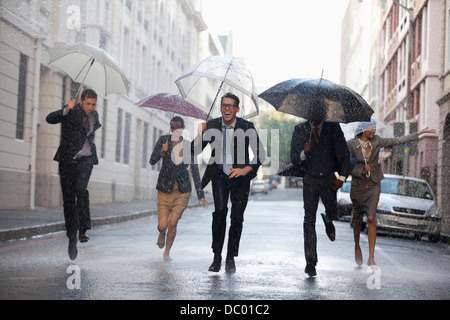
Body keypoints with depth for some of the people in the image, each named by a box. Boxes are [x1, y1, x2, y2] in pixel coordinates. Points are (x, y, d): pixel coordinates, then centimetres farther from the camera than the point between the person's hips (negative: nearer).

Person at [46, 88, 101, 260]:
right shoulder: (71, 112, -6)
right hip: (68, 160, -1)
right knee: (68, 199, 1)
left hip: (85, 158, 2)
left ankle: (83, 230, -23)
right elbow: (50, 119, -23)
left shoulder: (94, 115, 8)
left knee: (81, 189, -26)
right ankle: (72, 239, 12)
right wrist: (66, 110, -35)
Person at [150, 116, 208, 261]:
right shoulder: (163, 140, -4)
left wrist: (200, 195, 1)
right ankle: (161, 234, 33)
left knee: (173, 222, -12)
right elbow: (152, 161, -6)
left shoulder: (189, 147, -3)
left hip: (182, 190, 0)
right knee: (162, 225, -6)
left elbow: (195, 171, 2)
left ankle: (167, 251, 13)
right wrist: (161, 152, -28)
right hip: (165, 189, 0)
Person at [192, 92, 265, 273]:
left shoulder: (247, 127, -8)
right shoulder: (212, 126, -3)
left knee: (237, 217, 0)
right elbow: (195, 151, -1)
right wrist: (201, 135, -19)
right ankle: (217, 256, -9)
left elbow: (260, 154, -7)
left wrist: (245, 170, -20)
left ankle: (230, 258, 16)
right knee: (220, 210, -18)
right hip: (219, 175, 1)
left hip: (240, 176, 0)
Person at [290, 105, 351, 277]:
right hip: (310, 180, -1)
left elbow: (344, 154, 6)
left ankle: (328, 220, 46)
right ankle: (310, 262, -1)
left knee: (332, 214, 5)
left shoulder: (333, 128, -2)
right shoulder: (299, 130, -3)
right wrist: (303, 153, -24)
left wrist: (342, 177, 0)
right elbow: (293, 159, -3)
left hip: (329, 179, 1)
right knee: (309, 220, -5)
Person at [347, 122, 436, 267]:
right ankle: (357, 246, 39)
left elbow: (399, 140, 3)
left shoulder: (376, 141, -1)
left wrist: (420, 133, 3)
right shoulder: (351, 144, -9)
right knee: (358, 219, 9)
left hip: (373, 185, 1)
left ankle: (371, 258, -10)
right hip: (358, 185, -1)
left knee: (371, 218, -12)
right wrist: (361, 170, -21)